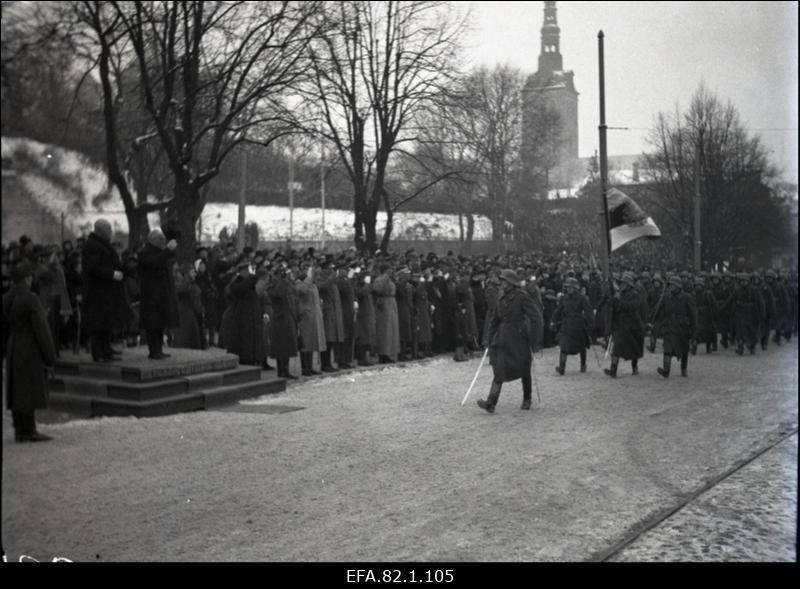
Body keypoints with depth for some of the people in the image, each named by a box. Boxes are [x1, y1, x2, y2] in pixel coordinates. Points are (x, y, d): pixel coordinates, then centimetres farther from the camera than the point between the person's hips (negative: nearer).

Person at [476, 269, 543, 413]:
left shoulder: (522, 296, -11)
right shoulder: (501, 297, 8)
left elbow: (535, 318, -11)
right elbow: (494, 319, 15)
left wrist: (534, 341, -12)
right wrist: (490, 338, 10)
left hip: (518, 338, -5)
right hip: (503, 338, 5)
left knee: (524, 370, 9)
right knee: (500, 370, -5)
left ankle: (527, 400, 27)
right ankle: (491, 403, -13)